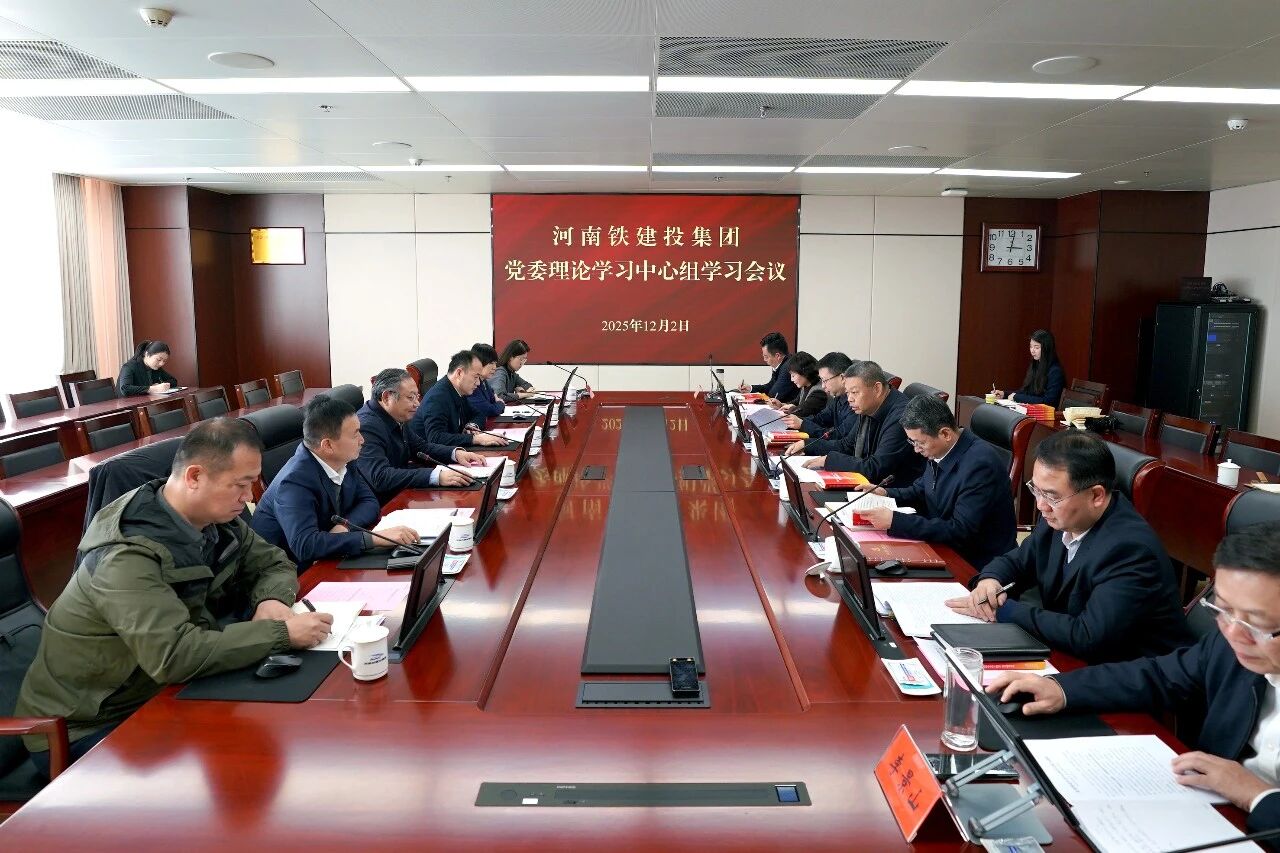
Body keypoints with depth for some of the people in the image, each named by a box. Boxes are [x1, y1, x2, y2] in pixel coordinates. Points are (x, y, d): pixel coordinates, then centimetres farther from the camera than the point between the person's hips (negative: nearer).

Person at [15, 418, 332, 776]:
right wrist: (282, 633, -35)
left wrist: (272, 600, -16)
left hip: (152, 693, 7)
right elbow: (175, 656, -40)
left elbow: (274, 563, 6)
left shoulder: (215, 518, -7)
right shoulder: (127, 557, -30)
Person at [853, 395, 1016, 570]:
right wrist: (886, 493, 1)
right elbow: (921, 490, 19)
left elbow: (961, 531, -29)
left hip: (977, 566, -7)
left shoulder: (980, 464, -26)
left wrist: (895, 521, -30)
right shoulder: (939, 451, -2)